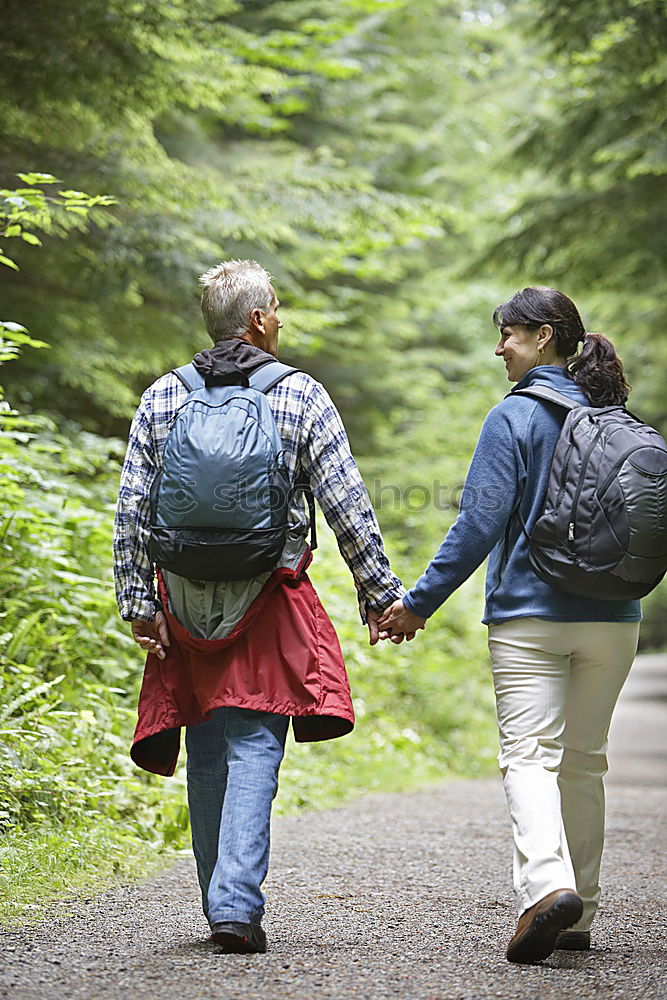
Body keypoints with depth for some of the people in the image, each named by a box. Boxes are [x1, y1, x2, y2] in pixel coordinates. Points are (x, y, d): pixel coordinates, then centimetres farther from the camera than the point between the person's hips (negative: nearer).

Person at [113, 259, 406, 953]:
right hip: (268, 600, -3)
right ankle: (236, 906, -13)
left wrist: (137, 602, 4)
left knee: (207, 758, 12)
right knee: (253, 751, -2)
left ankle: (224, 906, 21)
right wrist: (378, 592, 1)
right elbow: (347, 505, -5)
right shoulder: (301, 398, -2)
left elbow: (131, 510, 1)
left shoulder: (162, 398, 5)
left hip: (184, 603, 3)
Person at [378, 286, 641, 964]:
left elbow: (480, 522, -13)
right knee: (584, 760, 13)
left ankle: (546, 883, -31)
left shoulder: (514, 417, -8)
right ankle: (578, 917, 17)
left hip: (529, 616, -5)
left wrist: (419, 603, -9)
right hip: (613, 621, 6)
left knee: (529, 754, -8)